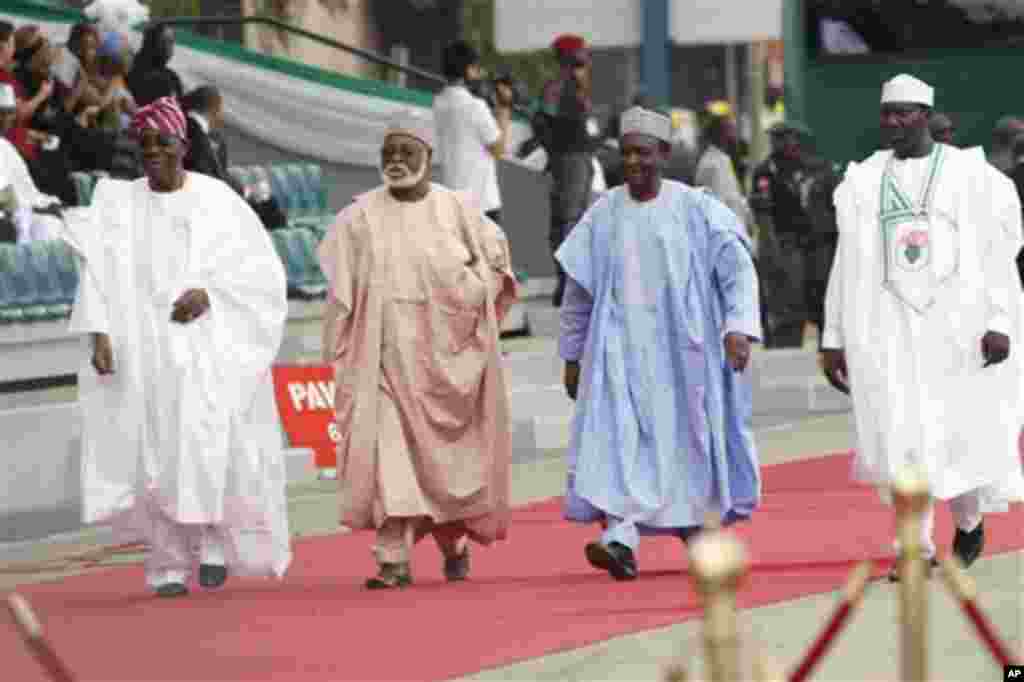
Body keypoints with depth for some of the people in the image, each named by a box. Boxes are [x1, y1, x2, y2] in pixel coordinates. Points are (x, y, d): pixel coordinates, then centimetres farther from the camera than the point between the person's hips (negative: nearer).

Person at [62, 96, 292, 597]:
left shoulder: (217, 199, 5)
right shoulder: (119, 204, 8)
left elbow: (259, 267, 3)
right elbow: (99, 273, 1)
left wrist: (209, 292, -12)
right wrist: (100, 334, -11)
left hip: (208, 347, -2)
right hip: (145, 347, 2)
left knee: (207, 439, -18)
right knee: (155, 452, -4)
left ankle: (215, 538, 1)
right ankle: (169, 564, 0)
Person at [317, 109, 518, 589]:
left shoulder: (456, 209, 0)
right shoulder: (361, 216, 1)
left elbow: (495, 255, 13)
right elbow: (343, 289, 3)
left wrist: (465, 296, -1)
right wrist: (341, 353, -1)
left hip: (443, 352, 0)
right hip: (387, 351, 0)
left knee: (447, 448, 10)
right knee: (388, 447, -11)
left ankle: (456, 539, 34)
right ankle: (394, 559, -13)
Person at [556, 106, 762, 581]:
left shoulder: (696, 210, -2)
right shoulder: (603, 216, 6)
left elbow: (738, 270, -6)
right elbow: (578, 292, 13)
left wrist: (739, 328, -20)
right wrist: (572, 356, 13)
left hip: (681, 347, -1)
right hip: (621, 346, 1)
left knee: (685, 442, 7)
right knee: (620, 438, -15)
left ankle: (696, 527, 28)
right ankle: (621, 540, -26)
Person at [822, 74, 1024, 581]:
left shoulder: (971, 174, 0)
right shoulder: (864, 181, 7)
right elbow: (847, 265, 10)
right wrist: (834, 339, 7)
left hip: (957, 324, -2)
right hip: (889, 327, 2)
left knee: (963, 434, 0)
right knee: (902, 439, -7)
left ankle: (969, 521, 27)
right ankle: (915, 548, -1)